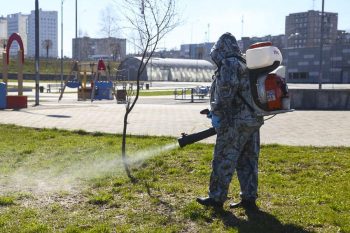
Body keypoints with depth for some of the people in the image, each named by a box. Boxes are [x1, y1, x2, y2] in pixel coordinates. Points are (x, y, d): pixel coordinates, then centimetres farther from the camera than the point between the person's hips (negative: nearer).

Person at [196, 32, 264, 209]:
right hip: (253, 121, 9)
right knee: (248, 161, 11)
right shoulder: (244, 65, 19)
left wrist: (217, 113, -12)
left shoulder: (228, 64, -9)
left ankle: (216, 198, 6)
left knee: (223, 160, -1)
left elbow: (225, 92, -20)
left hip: (236, 123, -9)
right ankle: (249, 198, 15)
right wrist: (218, 112, 24)